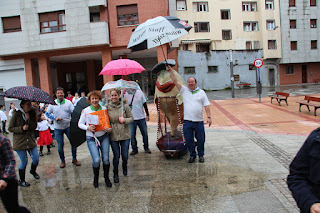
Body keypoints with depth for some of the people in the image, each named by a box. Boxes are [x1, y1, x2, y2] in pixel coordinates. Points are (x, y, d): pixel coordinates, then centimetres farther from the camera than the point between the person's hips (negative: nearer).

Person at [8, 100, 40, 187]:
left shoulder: (32, 113, 2)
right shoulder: (16, 114, -9)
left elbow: (34, 127, -3)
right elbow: (10, 128, -6)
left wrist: (29, 120, -19)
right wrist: (22, 128, -19)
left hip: (31, 141, 4)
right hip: (20, 142, -4)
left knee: (36, 159, 5)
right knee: (24, 162, 3)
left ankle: (33, 171, 39)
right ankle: (21, 180, 23)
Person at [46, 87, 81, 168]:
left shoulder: (68, 102, -3)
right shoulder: (52, 103, -1)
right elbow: (47, 113, 1)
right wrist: (55, 118, -15)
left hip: (68, 126, 0)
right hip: (58, 128, 0)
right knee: (60, 145, 6)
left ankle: (74, 159, 21)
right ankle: (62, 161, 26)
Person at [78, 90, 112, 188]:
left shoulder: (104, 109, -1)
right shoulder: (86, 111, -4)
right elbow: (80, 124, 2)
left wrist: (109, 129, -15)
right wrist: (88, 127, -17)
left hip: (104, 137, 2)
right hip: (91, 138, -1)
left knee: (106, 159, 0)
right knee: (96, 160, -12)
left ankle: (106, 178, 23)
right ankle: (96, 177, 18)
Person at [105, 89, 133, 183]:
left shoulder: (125, 106, -5)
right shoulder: (107, 106, -3)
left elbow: (131, 118, 1)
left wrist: (124, 120, -18)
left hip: (125, 135, 0)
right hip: (113, 135, 0)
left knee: (125, 155, 8)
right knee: (116, 156, 6)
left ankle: (124, 167, 42)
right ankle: (115, 174, 29)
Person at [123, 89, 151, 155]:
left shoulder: (140, 92, 2)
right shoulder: (125, 94, -2)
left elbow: (144, 104, 7)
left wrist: (147, 115, 6)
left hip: (141, 118, 1)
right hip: (131, 118, -1)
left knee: (145, 133, 9)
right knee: (132, 135, 3)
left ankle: (146, 148, 27)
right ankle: (134, 149, 20)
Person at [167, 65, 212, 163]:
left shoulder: (201, 92, 8)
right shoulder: (184, 90, 7)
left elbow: (206, 105, 6)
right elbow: (175, 81, 0)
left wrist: (208, 117, -3)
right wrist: (170, 71, -7)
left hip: (199, 121, 0)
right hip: (187, 121, 1)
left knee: (200, 139, 7)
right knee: (188, 140, 7)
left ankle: (201, 155, 24)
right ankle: (192, 155, 24)